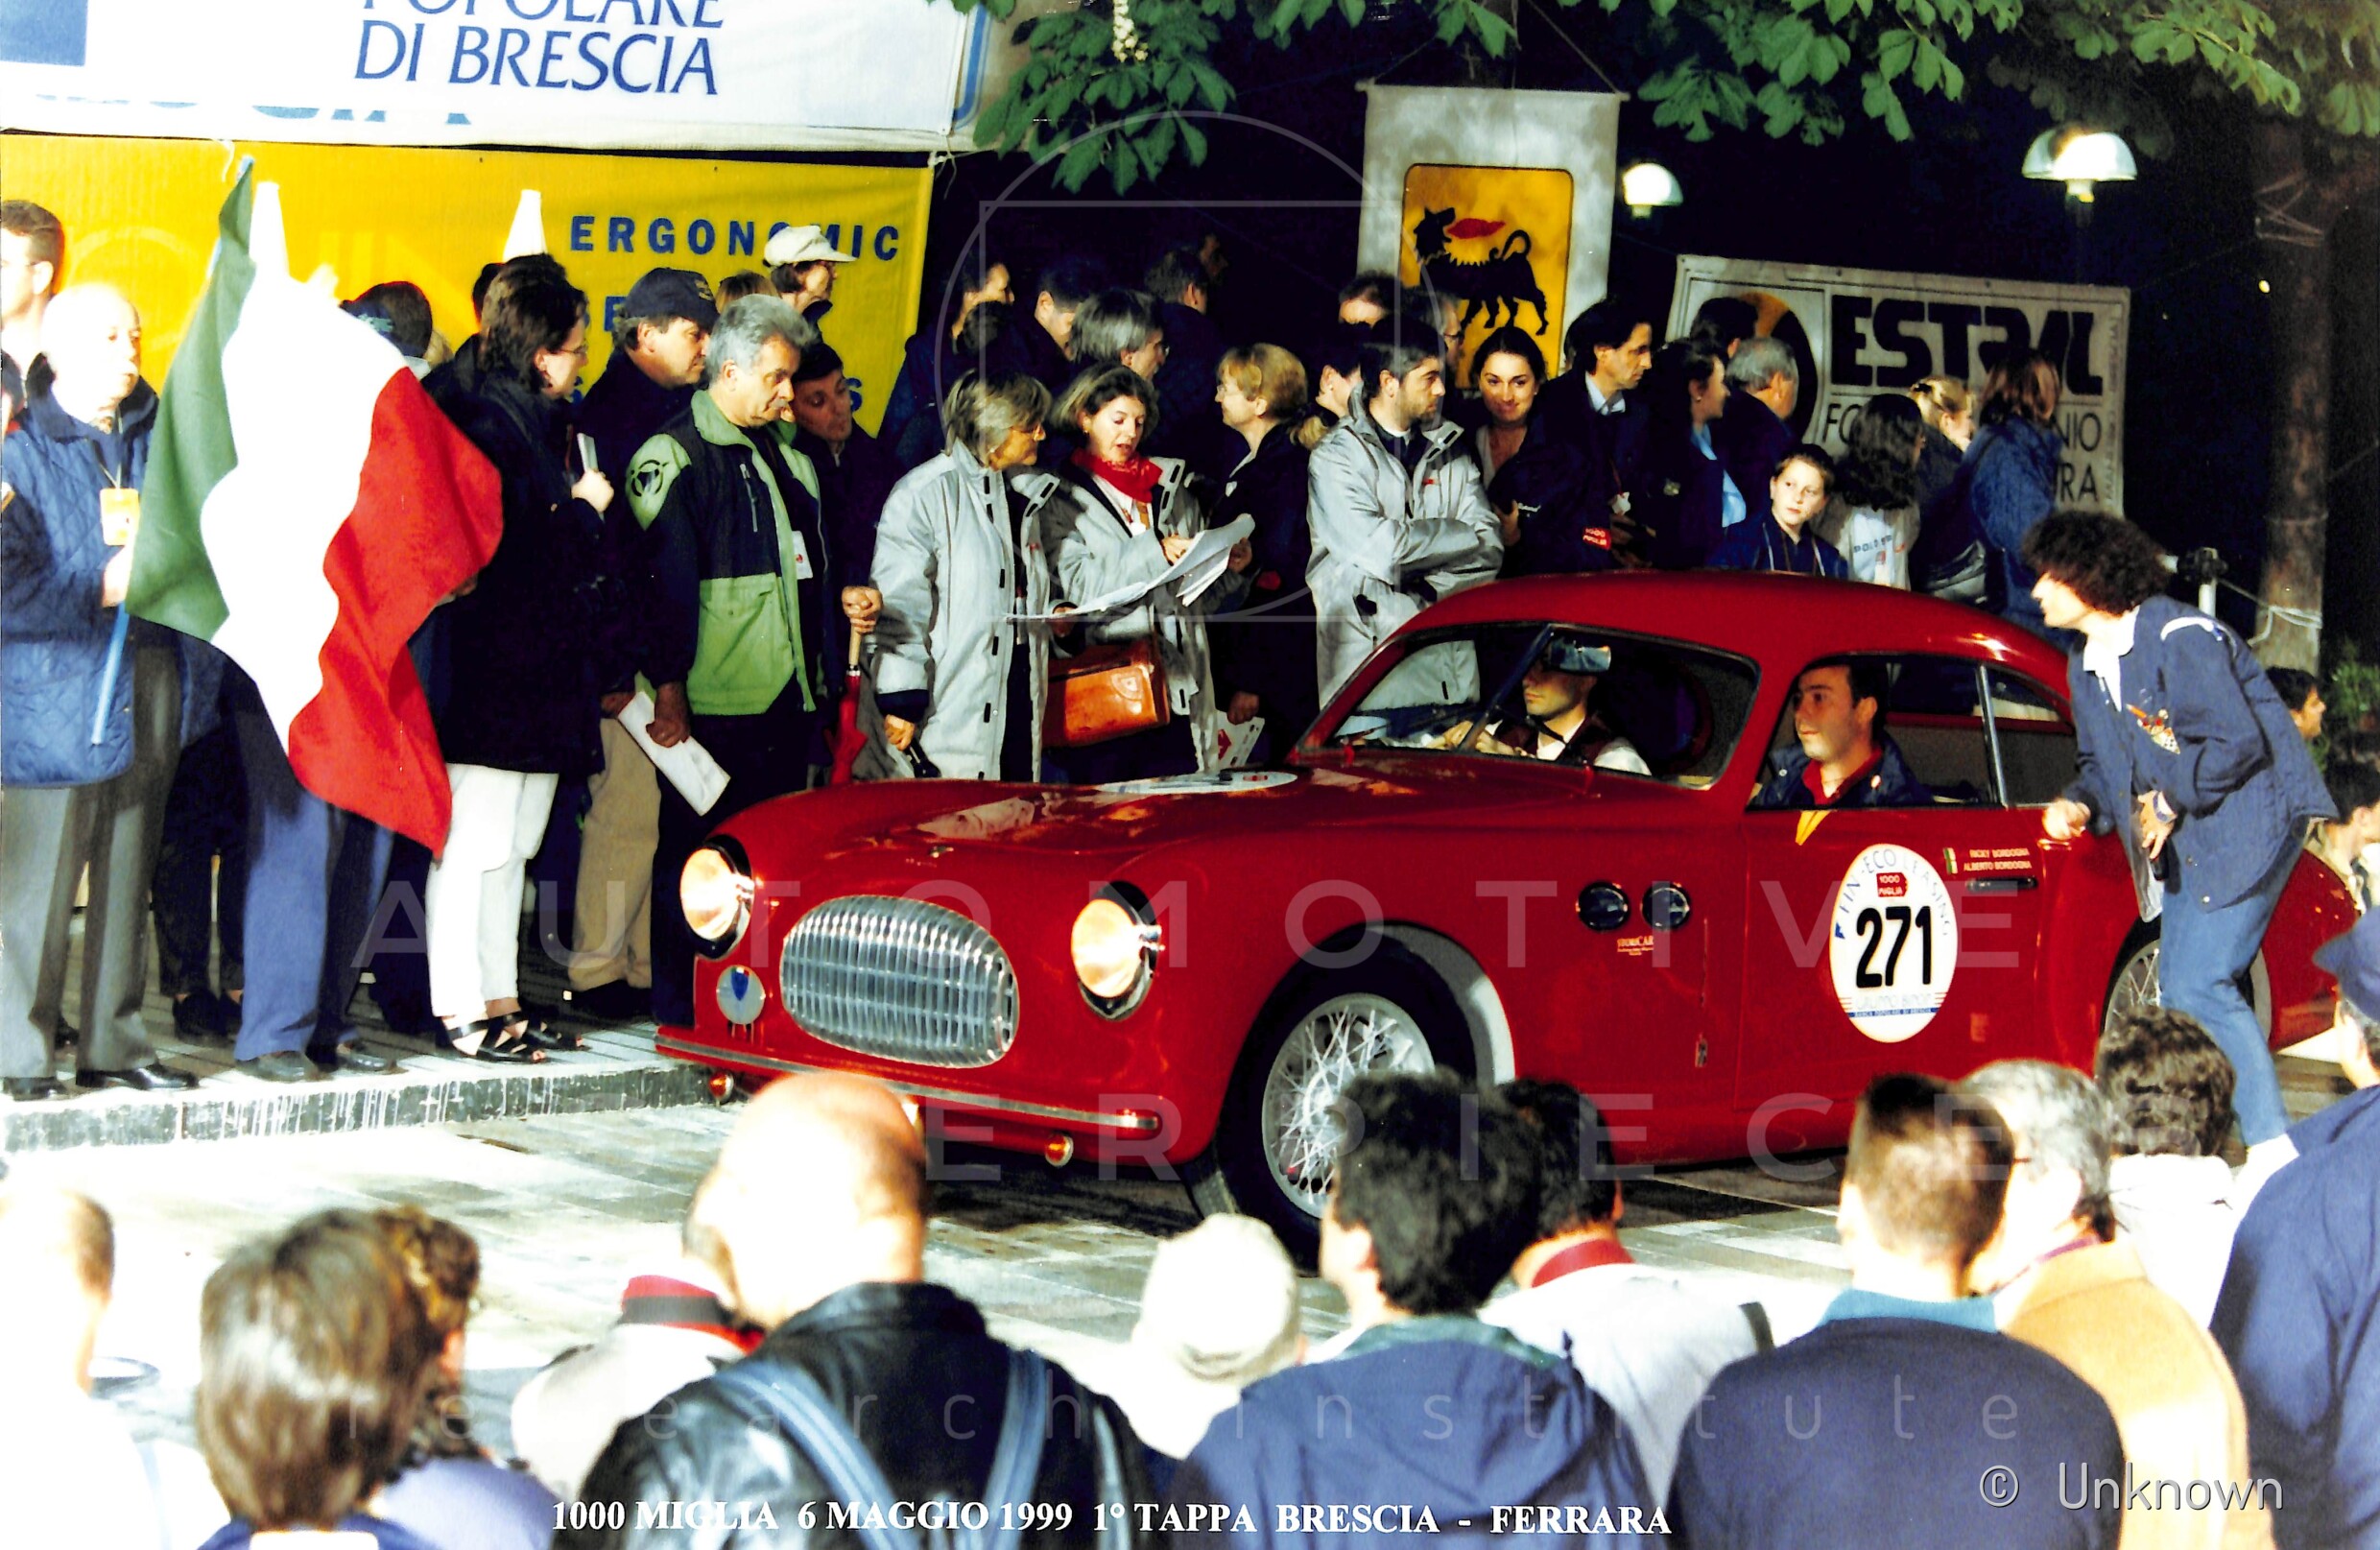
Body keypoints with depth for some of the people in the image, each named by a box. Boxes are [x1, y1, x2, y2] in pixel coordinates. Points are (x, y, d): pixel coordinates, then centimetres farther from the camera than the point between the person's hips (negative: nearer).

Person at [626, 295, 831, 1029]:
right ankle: (684, 1016, 3)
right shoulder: (673, 458, -6)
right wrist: (668, 689, -17)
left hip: (787, 698, 8)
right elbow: (664, 579, -12)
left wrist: (824, 681, 22)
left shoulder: (786, 457, 18)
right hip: (712, 707, -7)